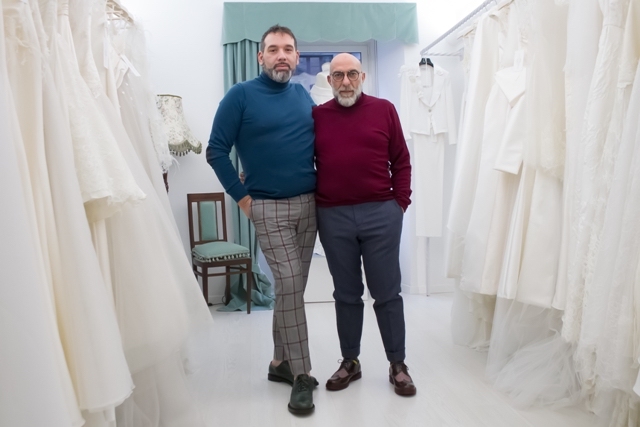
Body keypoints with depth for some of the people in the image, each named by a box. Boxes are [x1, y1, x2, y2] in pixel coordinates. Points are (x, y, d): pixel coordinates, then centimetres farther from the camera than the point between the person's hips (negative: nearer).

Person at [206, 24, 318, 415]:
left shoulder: (304, 96, 11)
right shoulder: (241, 96, -4)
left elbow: (320, 145, 21)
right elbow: (216, 151, -5)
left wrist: (323, 186, 9)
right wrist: (242, 197, -8)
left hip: (309, 204, 5)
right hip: (269, 208, -5)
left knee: (293, 287, 10)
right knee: (289, 285, -9)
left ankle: (281, 361, 26)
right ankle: (302, 375, 5)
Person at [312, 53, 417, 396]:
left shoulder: (383, 110, 5)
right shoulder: (316, 116, 8)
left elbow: (401, 161, 5)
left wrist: (400, 202, -1)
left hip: (380, 215, -1)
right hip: (333, 217, 1)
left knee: (387, 293, 7)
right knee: (346, 295, 12)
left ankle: (397, 364, 22)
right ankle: (350, 362, 27)